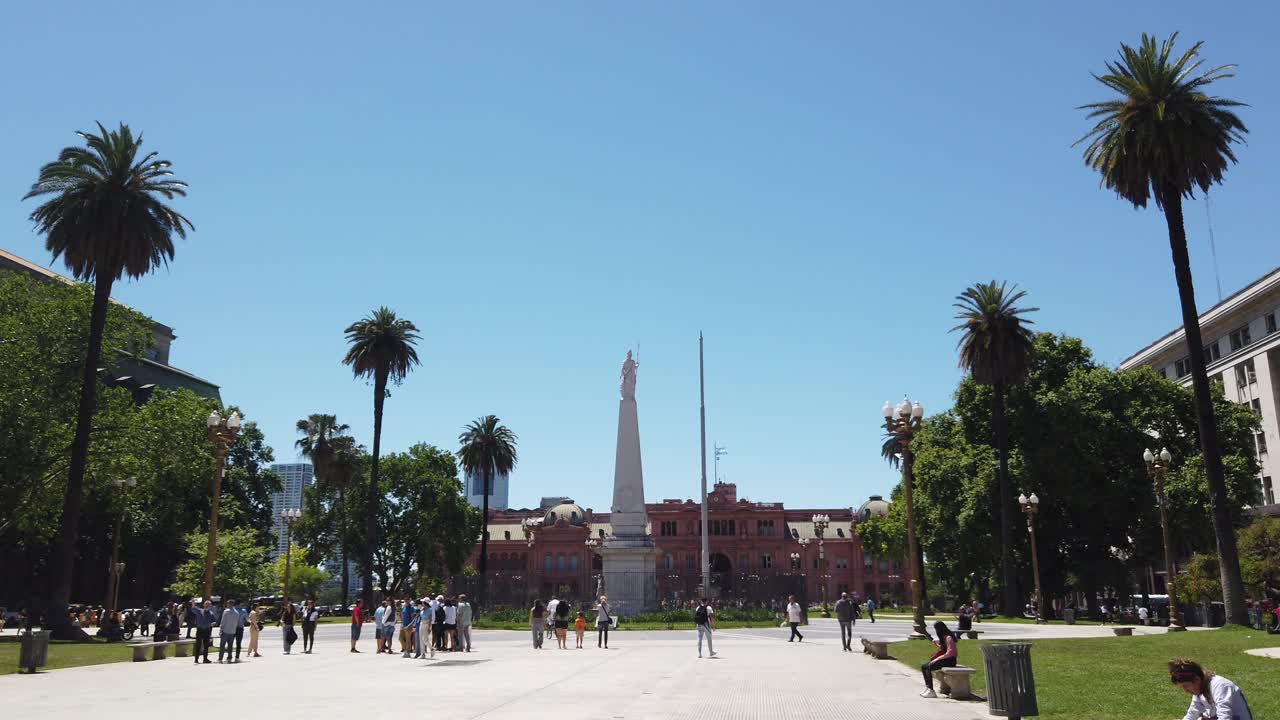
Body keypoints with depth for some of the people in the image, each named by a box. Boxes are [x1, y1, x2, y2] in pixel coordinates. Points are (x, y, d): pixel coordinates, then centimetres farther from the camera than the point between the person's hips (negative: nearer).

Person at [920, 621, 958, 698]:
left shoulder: (948, 638, -15)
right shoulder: (943, 637, 15)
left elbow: (950, 653, -22)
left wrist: (937, 658, -20)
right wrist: (937, 645, 5)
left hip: (949, 660, -10)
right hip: (943, 659, 10)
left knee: (928, 667, -24)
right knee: (923, 667, 0)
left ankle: (931, 691, -20)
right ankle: (927, 688, -4)